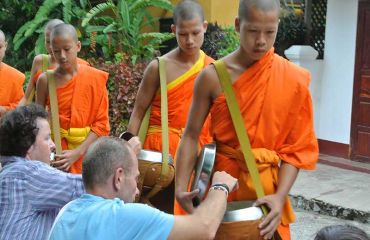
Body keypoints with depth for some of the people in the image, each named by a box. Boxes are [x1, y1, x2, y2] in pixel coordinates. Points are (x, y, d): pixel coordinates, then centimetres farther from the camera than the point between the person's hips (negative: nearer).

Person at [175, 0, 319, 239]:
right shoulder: (212, 77, -9)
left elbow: (297, 148, -5)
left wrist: (280, 196, -17)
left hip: (266, 187, 1)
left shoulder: (294, 80, -8)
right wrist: (181, 187, -14)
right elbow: (191, 136, -3)